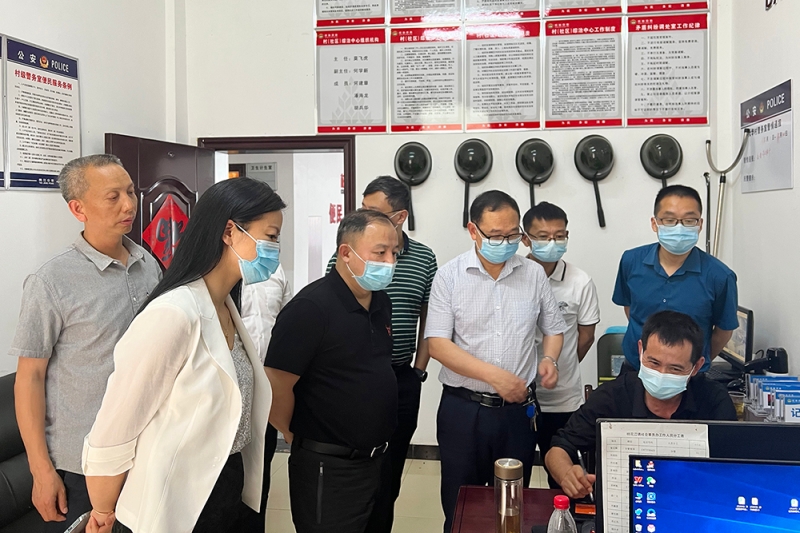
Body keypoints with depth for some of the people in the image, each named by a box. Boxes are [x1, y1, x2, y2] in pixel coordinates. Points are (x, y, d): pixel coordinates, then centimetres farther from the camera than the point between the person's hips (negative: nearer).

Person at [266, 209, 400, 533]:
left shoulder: (381, 302, 5)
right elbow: (276, 385, -21)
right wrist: (296, 436, -7)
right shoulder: (310, 307, -21)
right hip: (328, 467, -8)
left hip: (373, 459, 8)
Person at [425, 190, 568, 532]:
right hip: (463, 409, -2)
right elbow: (437, 344, -12)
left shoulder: (534, 274, 2)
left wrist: (549, 358, -8)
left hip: (519, 409, 2)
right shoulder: (449, 276, -7)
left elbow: (554, 328, 14)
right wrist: (494, 375, -21)